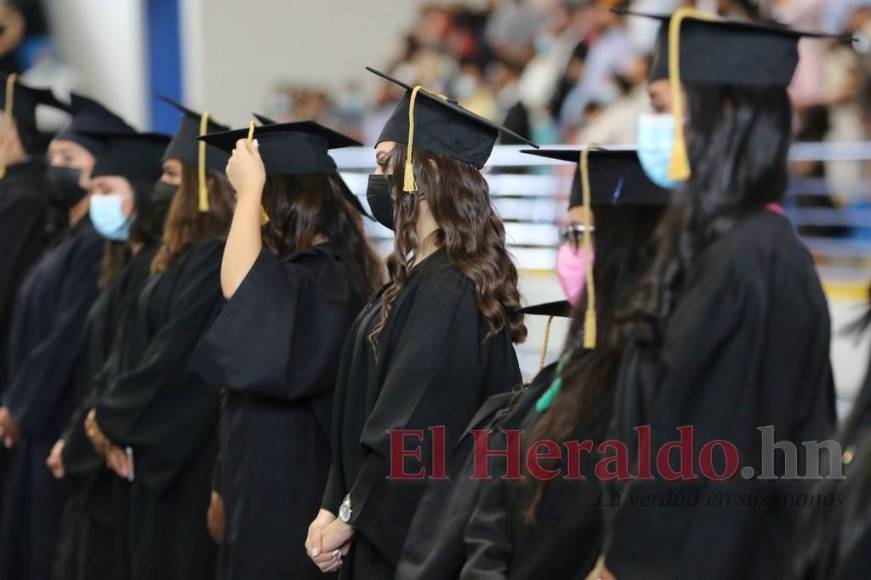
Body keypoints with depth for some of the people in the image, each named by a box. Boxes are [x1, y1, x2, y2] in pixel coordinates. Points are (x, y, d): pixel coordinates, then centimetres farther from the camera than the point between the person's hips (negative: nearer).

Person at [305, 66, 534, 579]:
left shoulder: (446, 293, -20)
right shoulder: (418, 279, 10)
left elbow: (412, 431, -21)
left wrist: (350, 516, -11)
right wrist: (331, 509, 7)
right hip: (388, 533, 9)